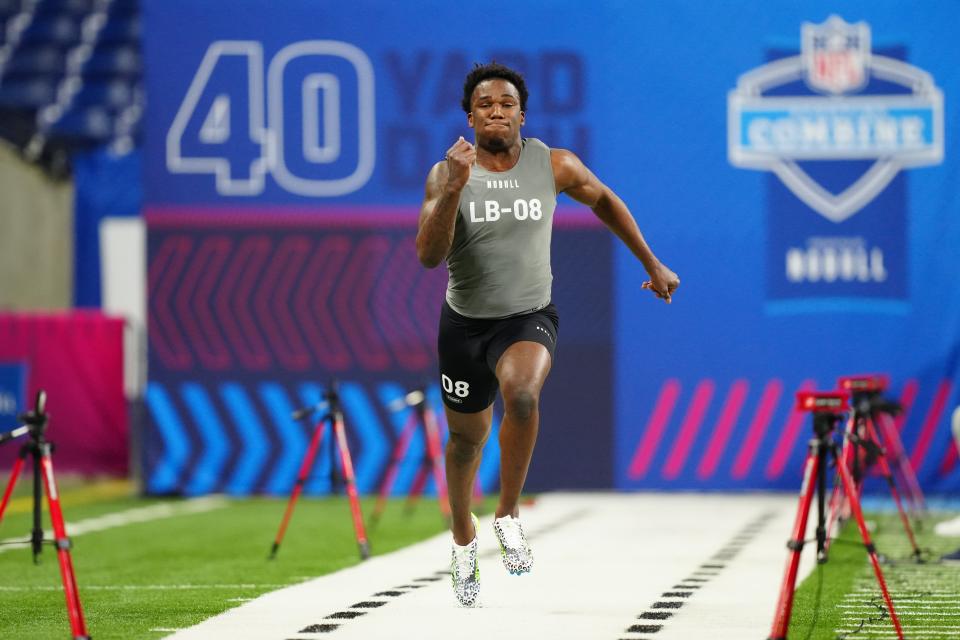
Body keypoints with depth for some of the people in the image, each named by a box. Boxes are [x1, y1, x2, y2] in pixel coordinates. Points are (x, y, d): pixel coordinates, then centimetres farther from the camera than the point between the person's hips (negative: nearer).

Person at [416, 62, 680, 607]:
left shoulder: (554, 166, -6)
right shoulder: (447, 174, -11)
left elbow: (604, 200, 14)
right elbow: (429, 256, -22)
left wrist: (652, 264, 19)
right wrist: (454, 188, -34)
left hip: (530, 318, -1)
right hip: (466, 322, 1)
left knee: (521, 390, -34)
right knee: (467, 437, 16)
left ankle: (509, 514, -16)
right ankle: (464, 535, 46)